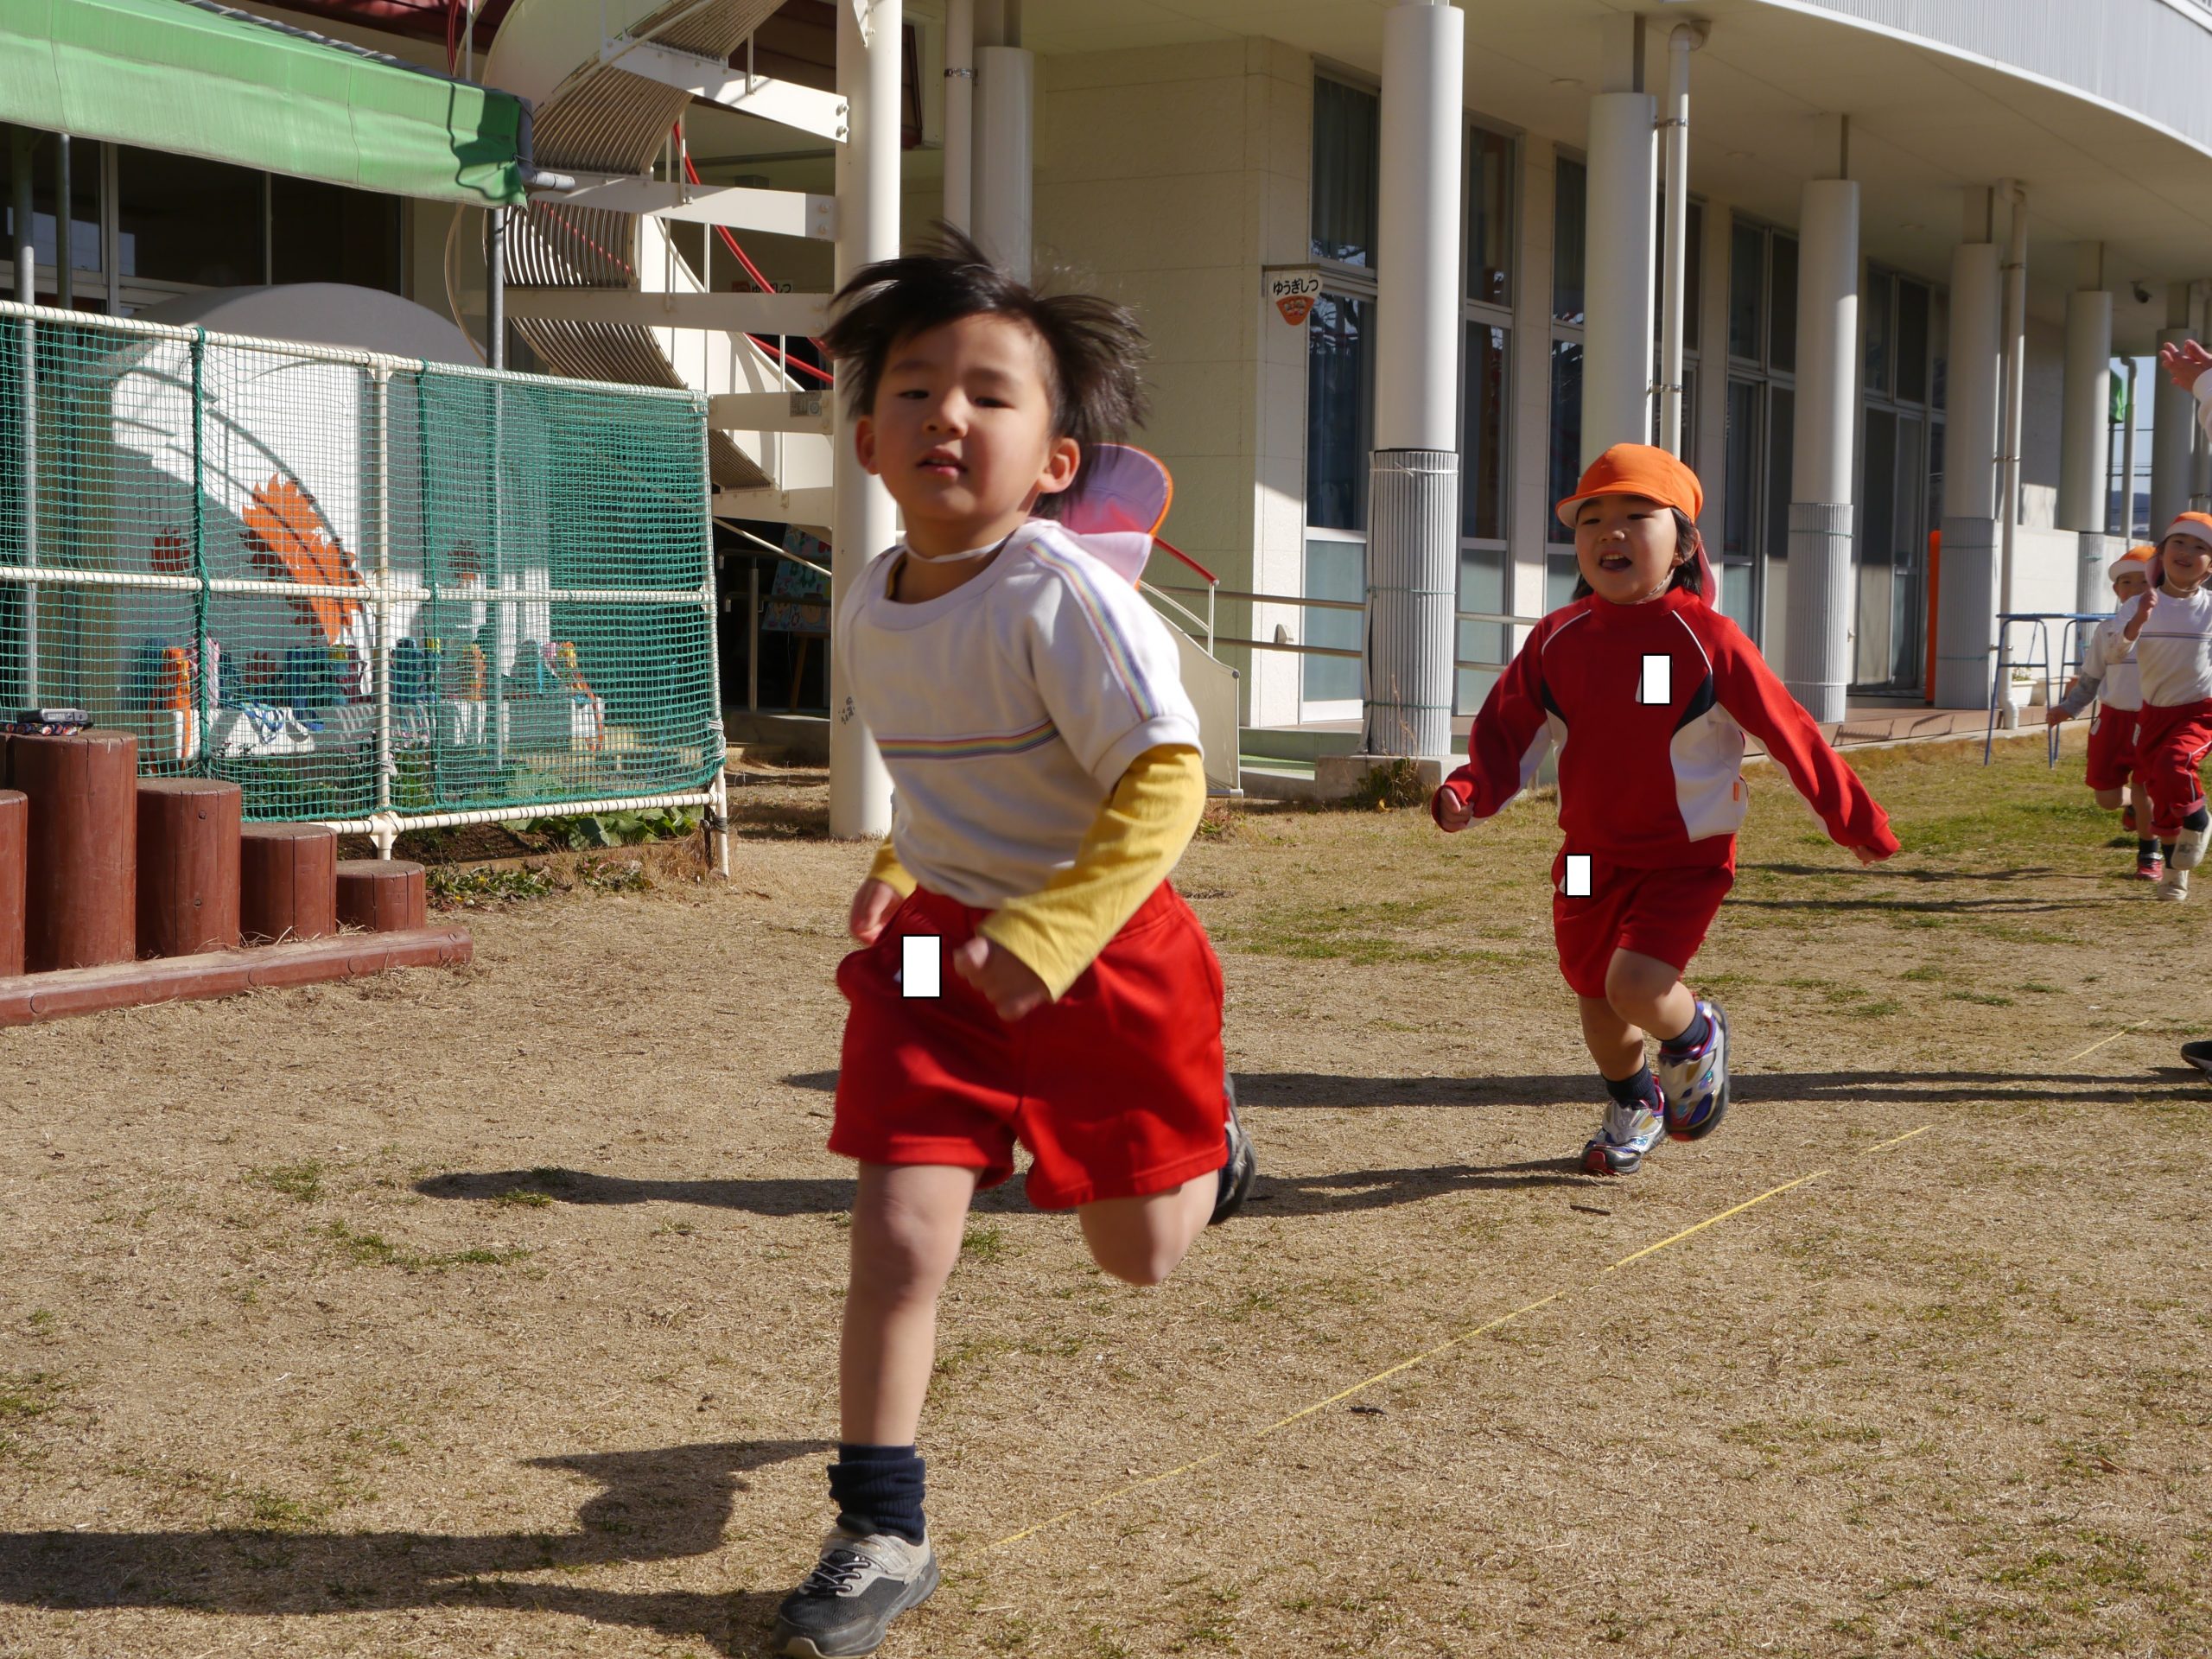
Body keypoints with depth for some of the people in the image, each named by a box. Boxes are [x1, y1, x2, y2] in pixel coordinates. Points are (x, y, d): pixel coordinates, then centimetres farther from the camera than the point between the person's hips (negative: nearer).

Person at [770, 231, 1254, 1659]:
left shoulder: (1066, 600, -23)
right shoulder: (872, 605, 0)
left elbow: (1165, 780, -27)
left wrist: (1042, 938, -32)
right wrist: (896, 878, 7)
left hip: (1103, 950, -4)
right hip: (941, 947, 4)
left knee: (1139, 1252, 13)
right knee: (899, 1232, -6)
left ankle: (1208, 1144, 49)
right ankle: (883, 1532, 7)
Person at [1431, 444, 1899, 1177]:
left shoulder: (1707, 639, -15)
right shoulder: (1557, 640, -3)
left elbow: (1788, 731, -7)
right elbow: (1508, 730, 0)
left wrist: (1853, 817, 0)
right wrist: (1470, 791, -21)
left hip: (1686, 857, -5)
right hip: (1591, 856, 5)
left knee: (1636, 983, -24)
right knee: (1594, 997, 16)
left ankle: (1696, 1036, 13)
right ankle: (1632, 1105, 47)